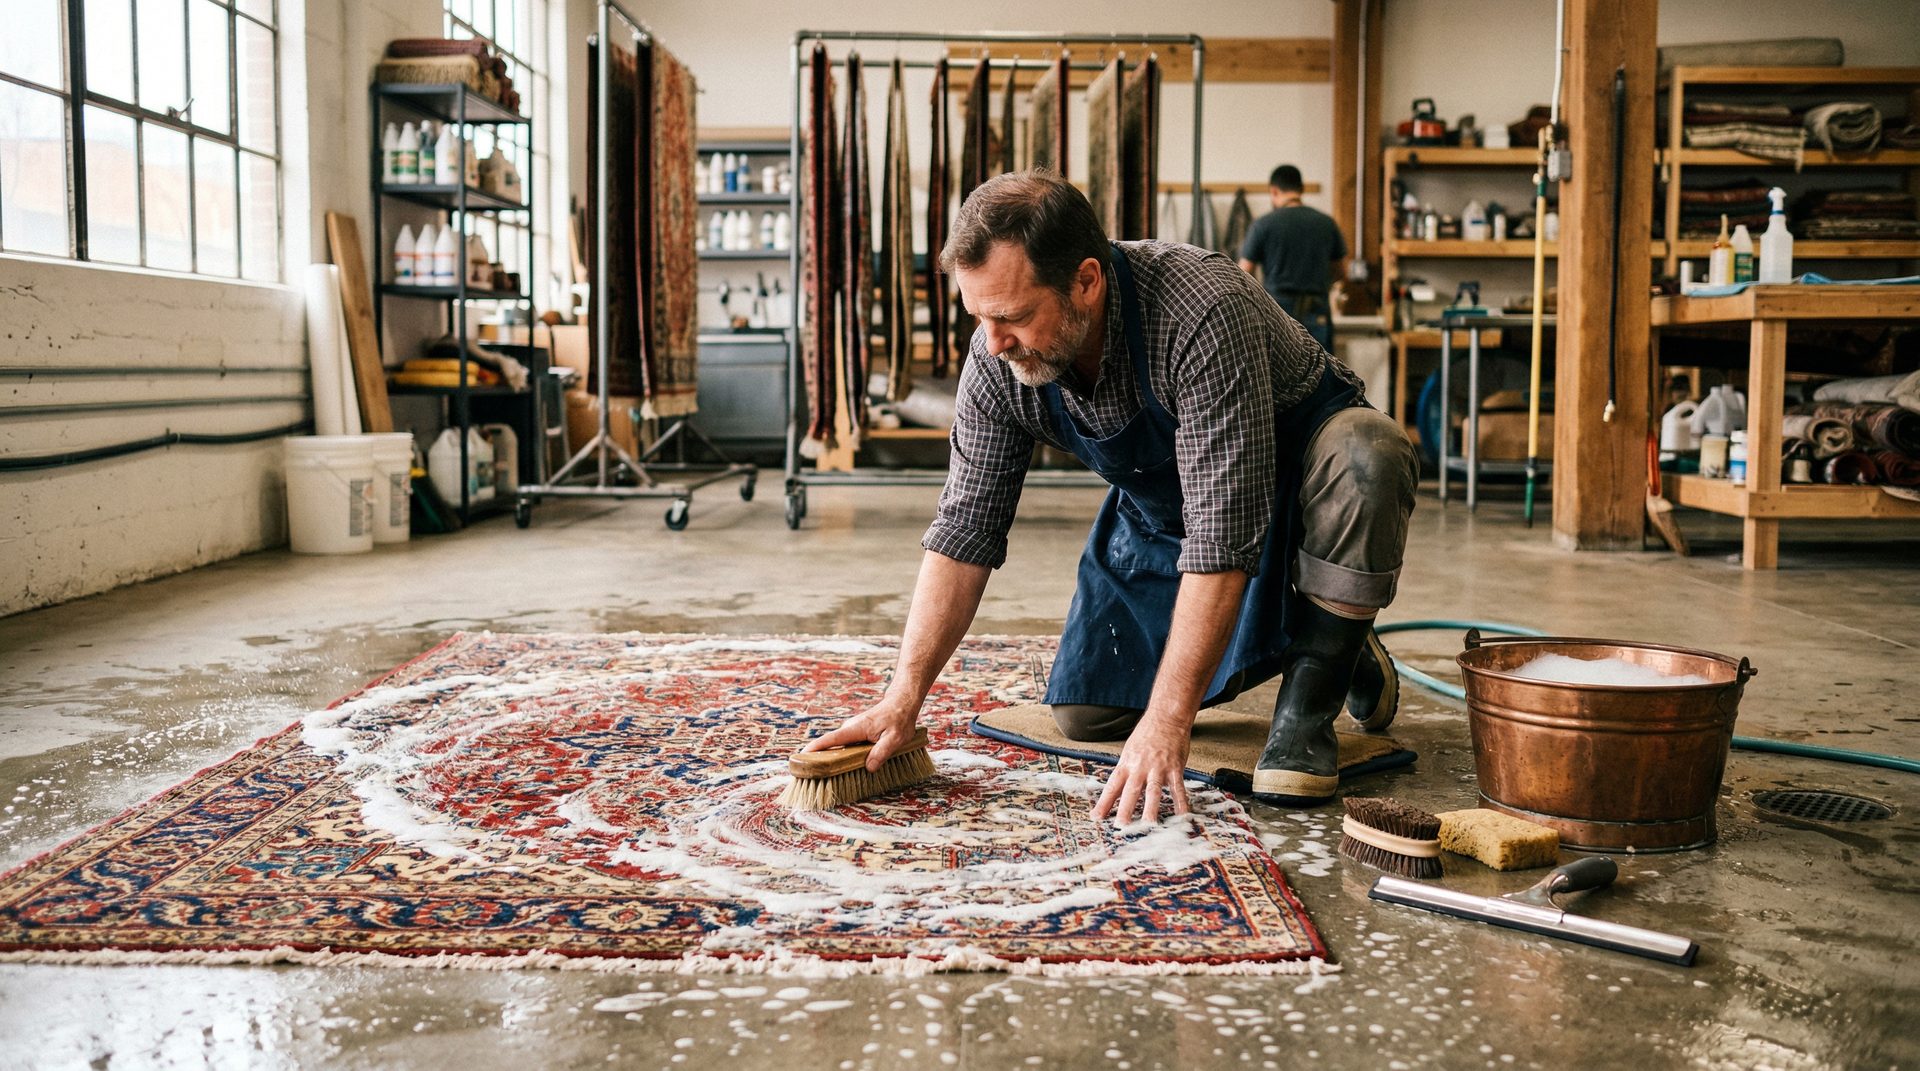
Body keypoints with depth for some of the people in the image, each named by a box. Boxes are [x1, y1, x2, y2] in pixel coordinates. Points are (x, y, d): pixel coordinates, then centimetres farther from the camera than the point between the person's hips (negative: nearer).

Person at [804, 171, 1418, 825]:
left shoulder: (1202, 311, -40)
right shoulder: (998, 358, -21)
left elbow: (1222, 536, -41)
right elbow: (965, 528, -14)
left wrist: (1167, 722, -42)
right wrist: (903, 698, -20)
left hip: (1297, 457, -5)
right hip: (1161, 510, 5)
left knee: (1366, 458, -39)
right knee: (1083, 712, -1)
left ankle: (1309, 702, -17)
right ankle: (1276, 641, 21)